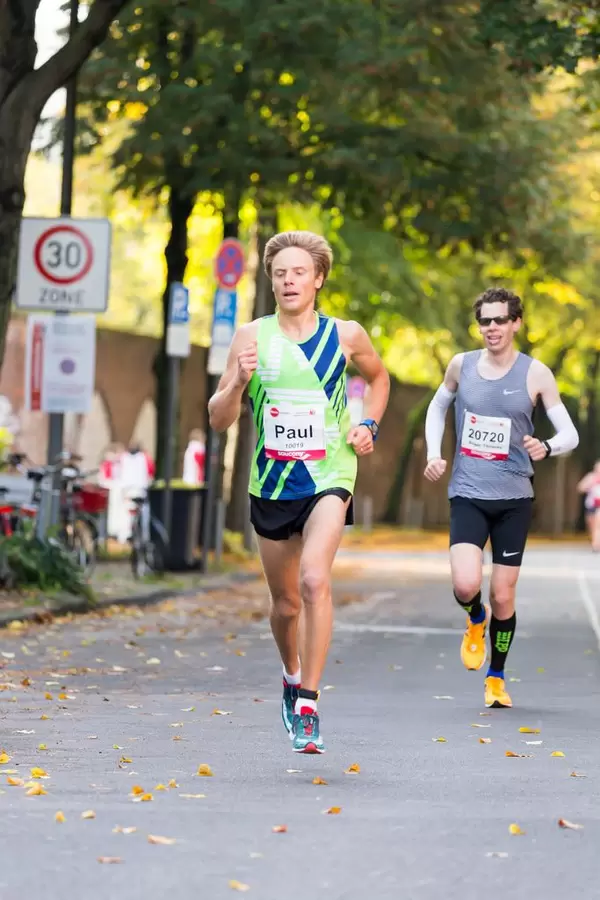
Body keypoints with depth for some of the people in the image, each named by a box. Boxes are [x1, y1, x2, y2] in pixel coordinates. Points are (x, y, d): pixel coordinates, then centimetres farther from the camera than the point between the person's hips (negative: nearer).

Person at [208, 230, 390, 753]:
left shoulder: (346, 336, -2)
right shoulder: (252, 337, -2)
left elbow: (379, 378, 21)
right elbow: (219, 420, -4)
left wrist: (369, 426, 4)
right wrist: (239, 381, -23)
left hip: (330, 478, -2)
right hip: (272, 483, 2)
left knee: (314, 579, -25)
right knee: (285, 603, 13)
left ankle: (308, 707, -20)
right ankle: (292, 677, 44)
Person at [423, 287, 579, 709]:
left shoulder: (535, 374, -4)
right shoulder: (462, 365, 3)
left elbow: (571, 434, -5)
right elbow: (438, 407, 22)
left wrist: (547, 447, -28)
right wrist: (433, 454, 7)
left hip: (514, 498, 0)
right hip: (467, 495, 1)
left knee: (503, 596, 4)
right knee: (466, 585, -19)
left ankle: (497, 678, 25)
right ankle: (476, 621, 18)